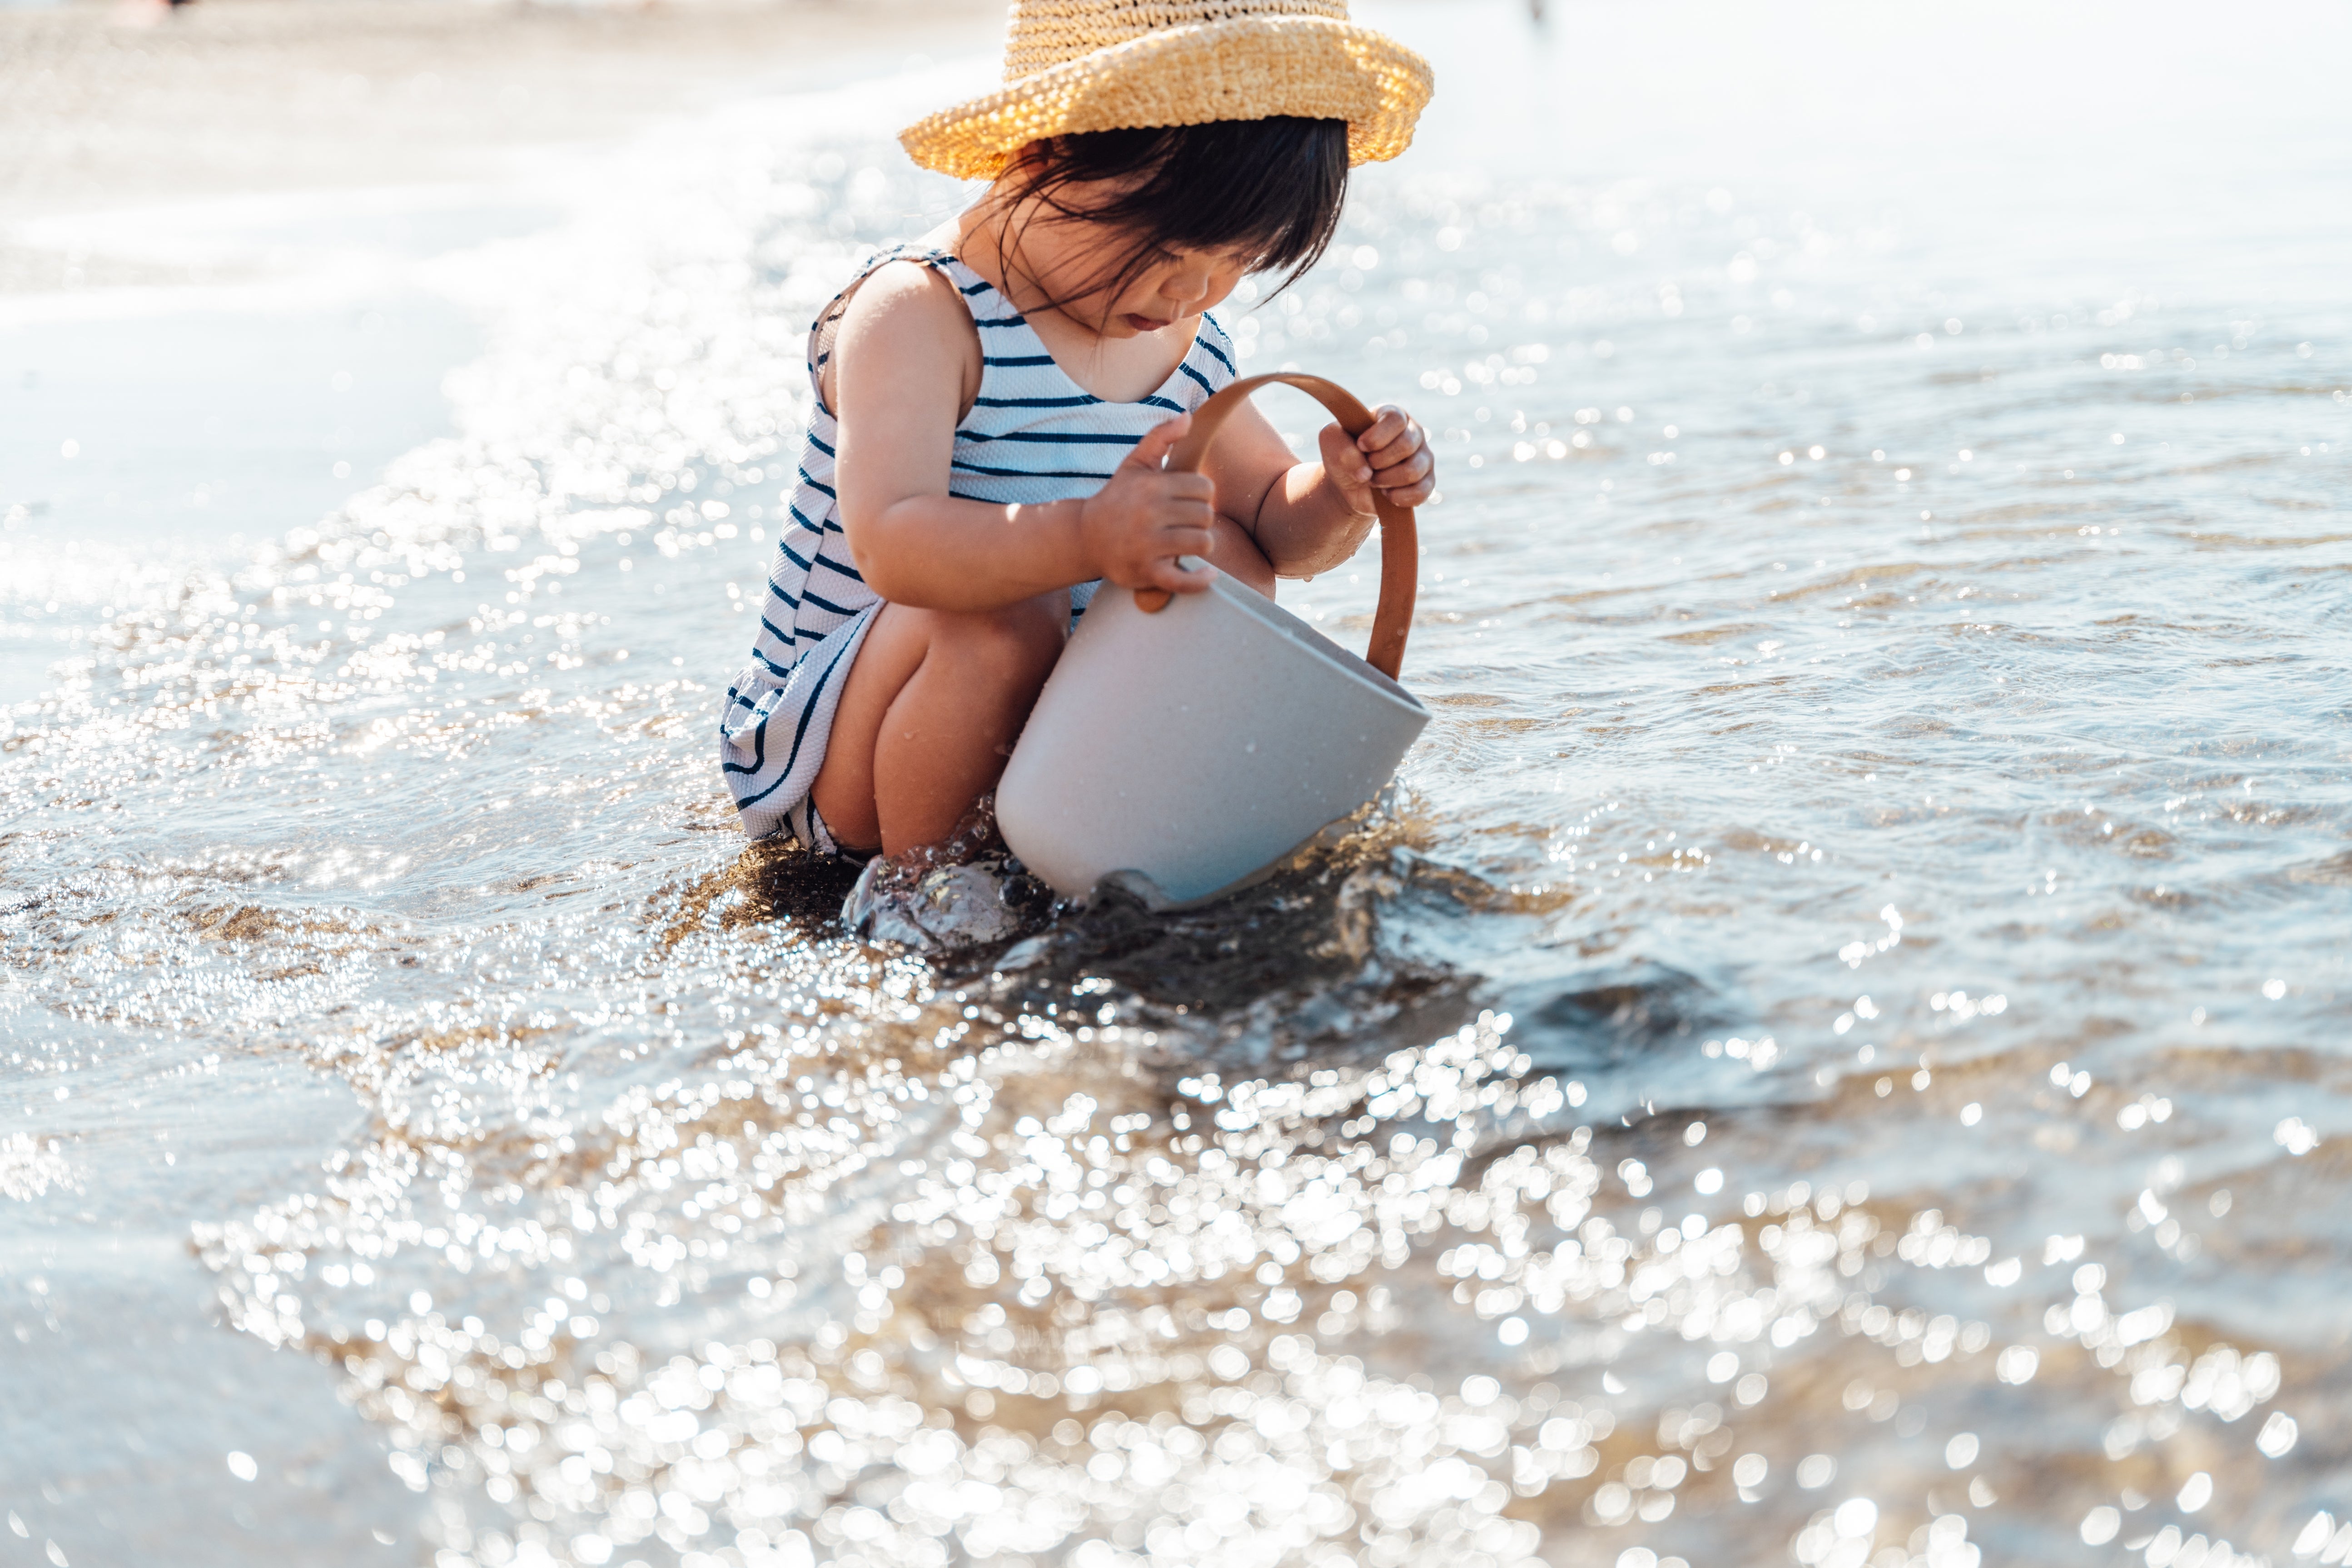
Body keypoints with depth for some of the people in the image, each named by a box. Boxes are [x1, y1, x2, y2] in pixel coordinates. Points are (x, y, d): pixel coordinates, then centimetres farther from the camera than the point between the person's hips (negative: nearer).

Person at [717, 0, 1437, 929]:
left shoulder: (1182, 344, 3)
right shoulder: (917, 316, -21)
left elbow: (1275, 527, 12)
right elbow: (891, 547, -37)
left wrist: (1339, 495, -13)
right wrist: (1083, 538, -54)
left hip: (1041, 731, 7)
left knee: (1225, 553, -2)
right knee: (1006, 614, -35)